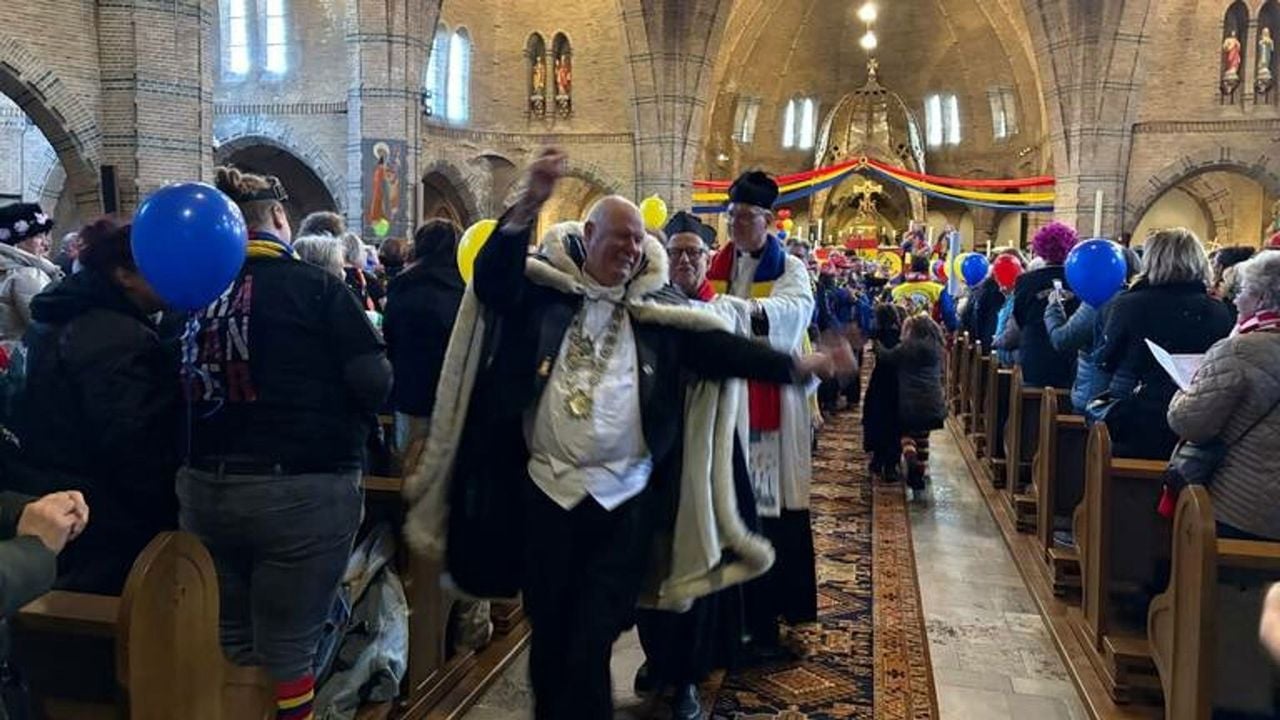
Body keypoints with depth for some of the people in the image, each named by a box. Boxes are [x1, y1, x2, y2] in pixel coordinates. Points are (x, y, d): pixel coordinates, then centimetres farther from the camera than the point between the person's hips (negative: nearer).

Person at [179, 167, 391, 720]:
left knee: (229, 641, 20)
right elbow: (374, 382, -14)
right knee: (287, 648, 7)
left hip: (204, 486, 5)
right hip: (300, 488, -5)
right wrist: (331, 415, 7)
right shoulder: (314, 286, -10)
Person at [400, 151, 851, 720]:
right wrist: (532, 201, -28)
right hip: (545, 488, 0)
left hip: (625, 498, 0)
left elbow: (719, 350, 2)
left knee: (591, 641, 2)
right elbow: (491, 276, -16)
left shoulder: (656, 318, 6)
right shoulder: (542, 293, 1)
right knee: (549, 631, 14)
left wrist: (796, 366, -6)